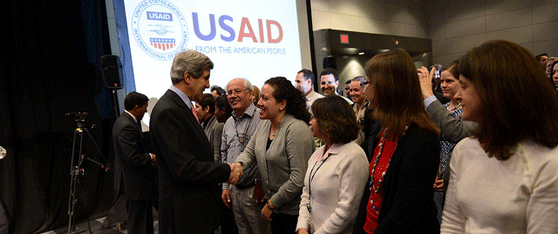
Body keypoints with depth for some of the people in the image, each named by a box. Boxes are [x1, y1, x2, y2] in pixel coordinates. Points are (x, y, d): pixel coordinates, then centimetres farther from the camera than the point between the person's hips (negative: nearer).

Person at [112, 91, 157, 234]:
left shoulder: (123, 121, 9)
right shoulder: (127, 127, -24)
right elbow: (133, 159, -27)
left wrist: (148, 157, 6)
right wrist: (151, 157, -11)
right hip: (135, 184, -11)